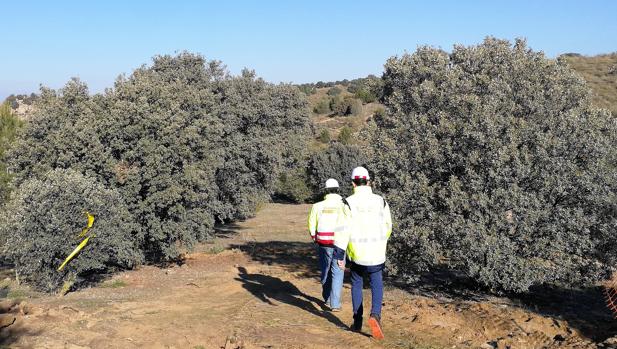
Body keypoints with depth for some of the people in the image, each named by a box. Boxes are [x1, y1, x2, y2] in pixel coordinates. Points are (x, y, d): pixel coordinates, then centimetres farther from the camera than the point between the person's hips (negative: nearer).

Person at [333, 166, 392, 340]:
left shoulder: (349, 202, -8)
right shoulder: (380, 201, 0)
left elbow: (343, 230, -13)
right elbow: (387, 225, 10)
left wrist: (339, 254, -9)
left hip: (356, 252, -1)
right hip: (376, 252, 1)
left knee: (356, 284, 17)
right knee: (377, 284, 13)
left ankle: (357, 322, 20)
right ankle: (375, 314, -12)